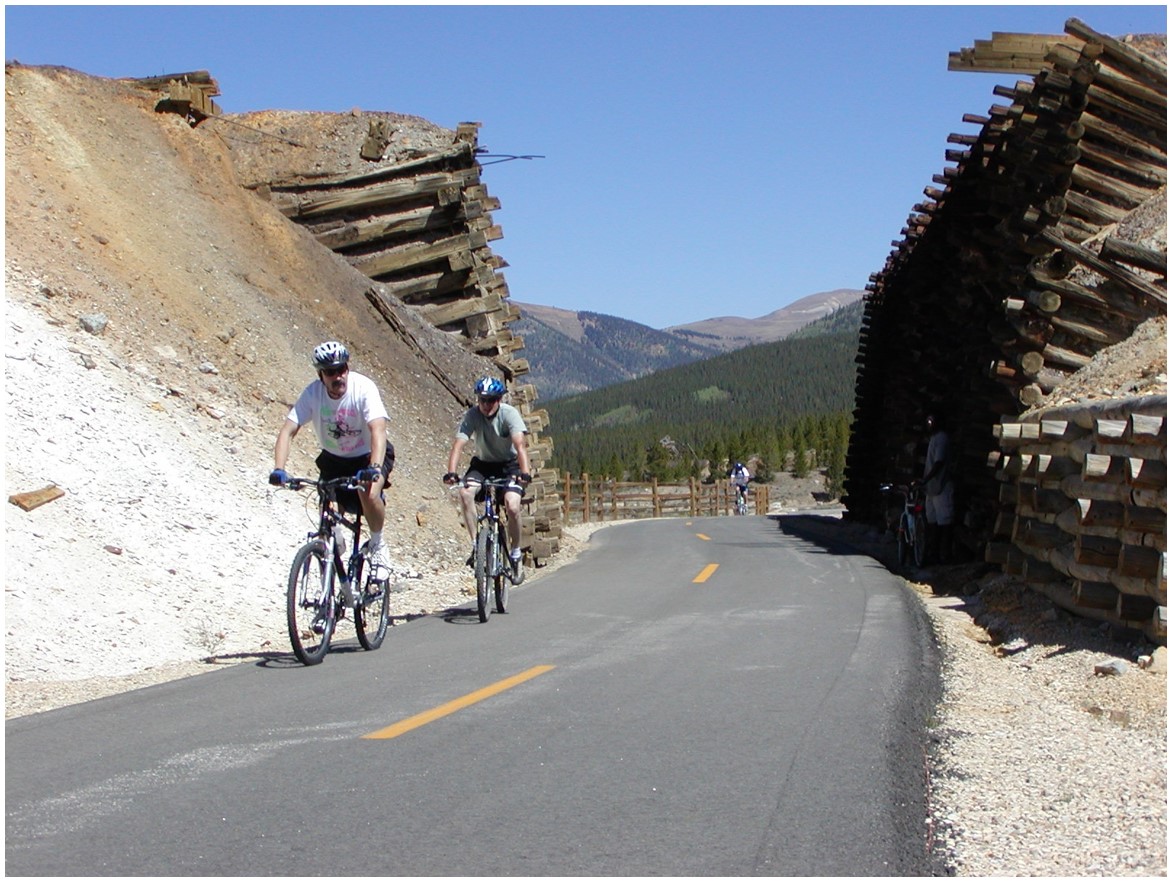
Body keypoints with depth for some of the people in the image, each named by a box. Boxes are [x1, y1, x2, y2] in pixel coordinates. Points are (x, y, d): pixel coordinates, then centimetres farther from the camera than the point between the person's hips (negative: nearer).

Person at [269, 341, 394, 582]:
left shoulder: (363, 388, -28)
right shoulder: (313, 393, -20)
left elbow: (378, 430, -39)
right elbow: (288, 431, -23)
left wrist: (374, 468, -54)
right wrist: (278, 469, -38)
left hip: (369, 455, -3)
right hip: (334, 458, 3)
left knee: (369, 495, -31)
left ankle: (377, 546, -6)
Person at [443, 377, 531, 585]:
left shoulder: (509, 414, -22)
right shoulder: (471, 415, -18)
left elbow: (520, 445, -34)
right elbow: (458, 445, -28)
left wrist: (524, 473, -50)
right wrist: (451, 472, -45)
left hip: (510, 464, -2)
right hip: (483, 462, 2)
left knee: (512, 506, -23)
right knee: (465, 492, -28)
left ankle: (515, 556, 0)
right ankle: (476, 545, -16)